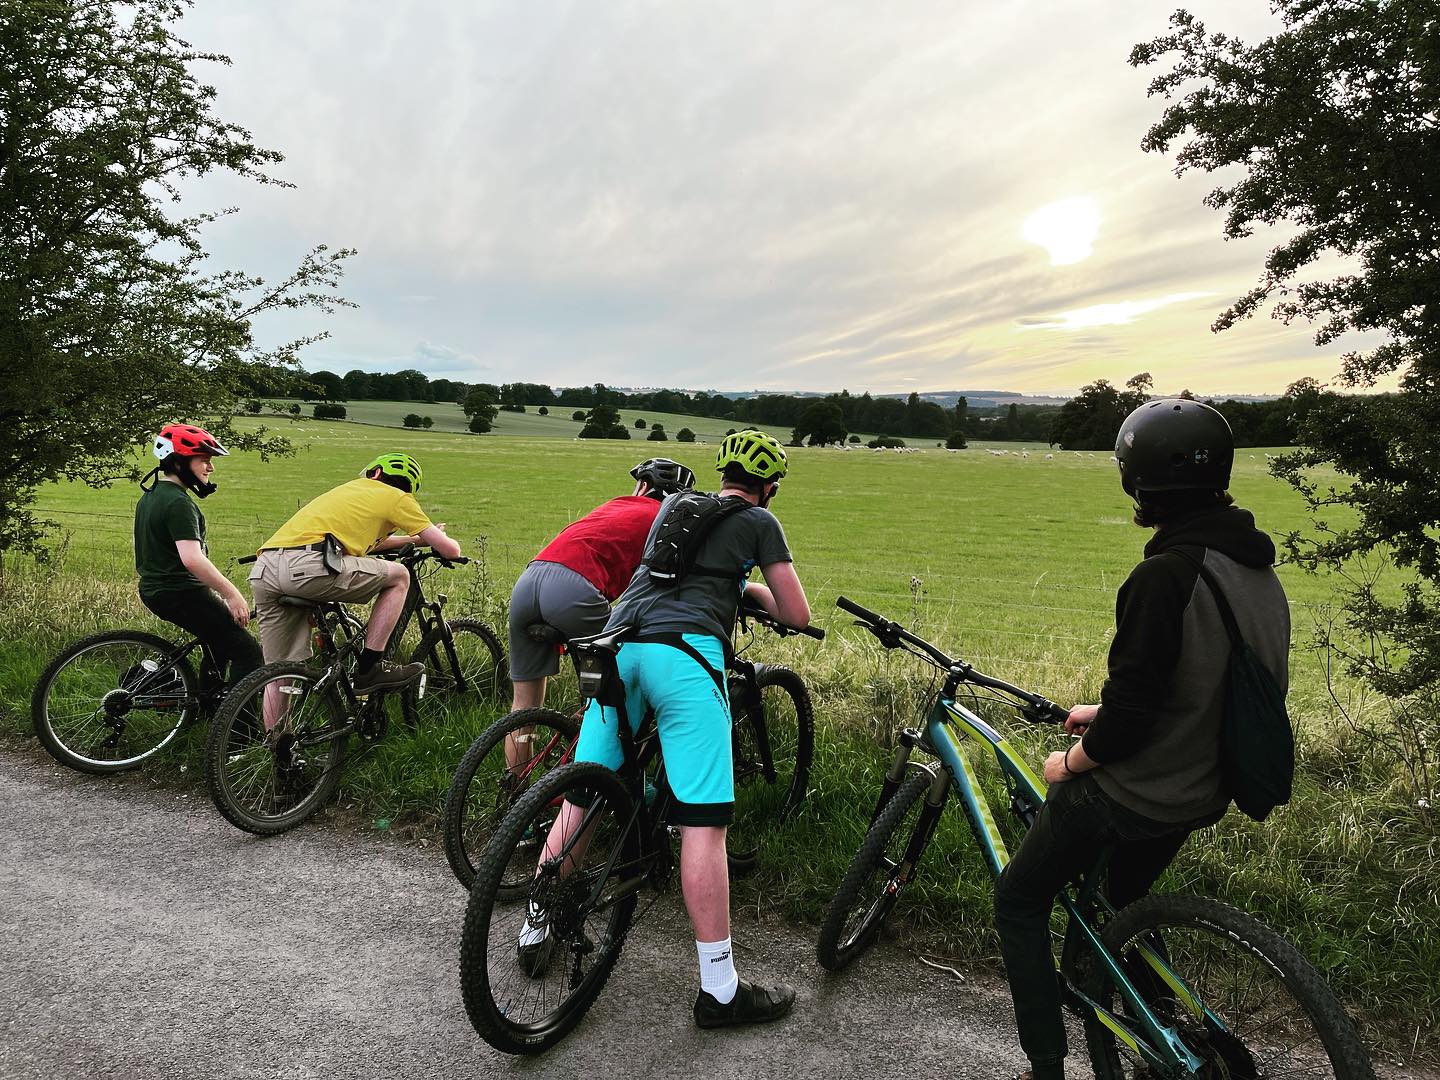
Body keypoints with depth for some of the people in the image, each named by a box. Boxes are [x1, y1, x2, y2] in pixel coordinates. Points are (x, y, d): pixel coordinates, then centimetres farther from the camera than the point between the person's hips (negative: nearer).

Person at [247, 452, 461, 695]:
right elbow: (451, 550, 15)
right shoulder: (398, 497, 14)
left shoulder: (352, 488, 35)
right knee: (399, 577, 12)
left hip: (261, 573, 7)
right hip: (305, 565, -7)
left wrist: (414, 539, 57)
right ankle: (369, 669, 11)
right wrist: (437, 540, 37)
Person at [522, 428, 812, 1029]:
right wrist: (757, 588, 35)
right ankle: (720, 989, 0)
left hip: (619, 645, 6)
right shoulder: (759, 521, 15)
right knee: (703, 824, -5)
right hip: (686, 653, -6)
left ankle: (535, 929, 28)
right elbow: (797, 616, 16)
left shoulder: (674, 503, 29)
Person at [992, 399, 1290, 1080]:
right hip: (1203, 792, 8)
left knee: (1018, 903, 12)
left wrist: (1071, 763, -7)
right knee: (1124, 901, 32)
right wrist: (1105, 713, 17)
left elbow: (1130, 715, -26)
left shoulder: (1165, 575, -28)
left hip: (1130, 791, -8)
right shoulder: (1259, 570, 1)